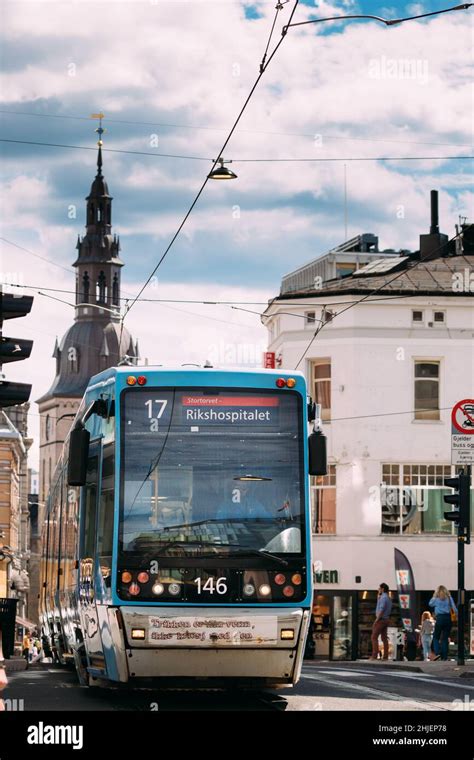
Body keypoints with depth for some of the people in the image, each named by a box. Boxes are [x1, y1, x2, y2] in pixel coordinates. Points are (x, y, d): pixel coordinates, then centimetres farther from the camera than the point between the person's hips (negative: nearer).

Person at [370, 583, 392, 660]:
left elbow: (381, 610, -22)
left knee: (374, 637, -8)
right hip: (386, 619, 10)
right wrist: (379, 597, 17)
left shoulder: (383, 598, -15)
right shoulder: (388, 598, 16)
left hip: (381, 619, -10)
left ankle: (374, 655, -15)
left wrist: (376, 620, -19)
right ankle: (385, 656, 4)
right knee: (384, 638, 8)